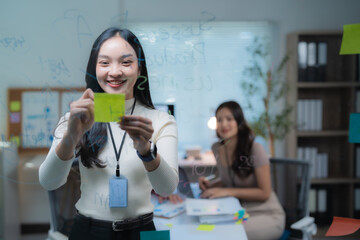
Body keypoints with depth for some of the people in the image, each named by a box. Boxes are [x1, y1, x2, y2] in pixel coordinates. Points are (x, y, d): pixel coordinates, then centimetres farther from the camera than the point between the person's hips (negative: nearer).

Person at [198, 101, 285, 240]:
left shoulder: (255, 149, -18)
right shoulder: (217, 148, 1)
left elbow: (264, 193, -15)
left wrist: (228, 191, -22)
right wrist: (211, 185, -4)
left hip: (266, 215, -5)